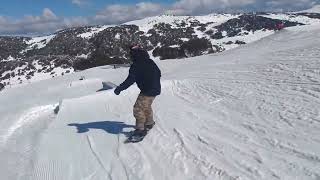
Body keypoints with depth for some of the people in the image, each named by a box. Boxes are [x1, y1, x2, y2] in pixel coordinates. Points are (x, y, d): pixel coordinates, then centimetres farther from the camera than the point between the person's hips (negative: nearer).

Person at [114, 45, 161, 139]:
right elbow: (159, 73, 17)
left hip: (147, 91, -9)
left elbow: (130, 80, -22)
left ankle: (141, 129, -2)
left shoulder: (136, 66, -15)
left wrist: (119, 88, -17)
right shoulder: (150, 62, 8)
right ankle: (149, 123, 40)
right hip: (155, 89, 9)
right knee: (146, 107, 26)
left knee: (138, 108, -2)